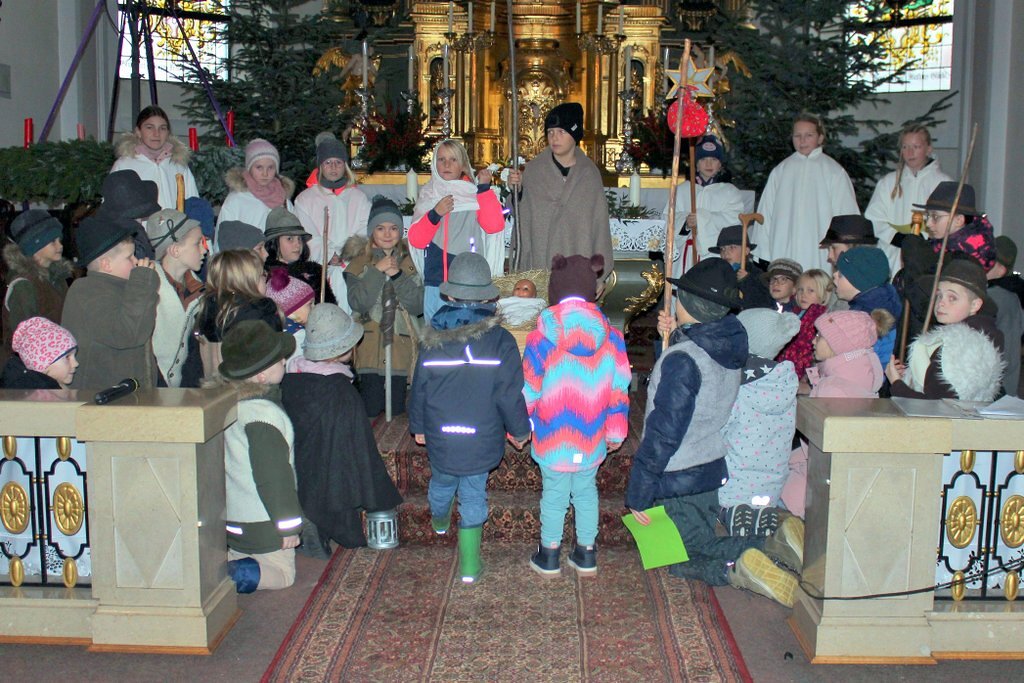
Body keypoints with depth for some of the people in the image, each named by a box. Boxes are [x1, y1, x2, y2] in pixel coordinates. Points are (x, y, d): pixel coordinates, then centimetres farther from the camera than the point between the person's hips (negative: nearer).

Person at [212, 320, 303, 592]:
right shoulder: (264, 415, -28)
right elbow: (274, 476, -23)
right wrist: (289, 525, -13)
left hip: (228, 517, 8)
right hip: (261, 525, -8)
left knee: (238, 558, 26)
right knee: (282, 574, 7)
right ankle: (223, 577, -16)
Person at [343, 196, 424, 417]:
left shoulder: (410, 261, 9)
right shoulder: (359, 262, 7)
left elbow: (418, 306, -2)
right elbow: (357, 303, -8)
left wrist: (398, 275, -12)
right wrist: (377, 270, -13)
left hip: (402, 346, 1)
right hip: (369, 347, -1)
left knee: (397, 411, -1)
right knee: (371, 411, -6)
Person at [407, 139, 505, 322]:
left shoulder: (476, 194, 5)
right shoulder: (428, 195, 11)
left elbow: (495, 226, -13)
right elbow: (415, 240, 2)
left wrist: (484, 188, -12)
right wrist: (434, 214, -12)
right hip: (435, 282, 3)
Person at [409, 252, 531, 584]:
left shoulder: (432, 339, -9)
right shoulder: (500, 340, -16)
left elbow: (419, 390, 0)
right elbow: (510, 394, -12)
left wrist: (418, 427, 17)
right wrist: (519, 430, 5)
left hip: (440, 438, 2)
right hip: (482, 439, -2)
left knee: (441, 482, 27)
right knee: (474, 495, 11)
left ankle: (439, 520, 57)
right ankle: (469, 563, 13)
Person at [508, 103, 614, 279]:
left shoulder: (589, 173, 4)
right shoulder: (533, 170, 2)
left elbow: (599, 224, 5)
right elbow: (521, 216, 4)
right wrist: (514, 189, -13)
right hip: (539, 264, 0)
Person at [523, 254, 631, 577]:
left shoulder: (542, 336, -16)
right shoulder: (611, 336, -7)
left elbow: (529, 390, -9)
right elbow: (619, 389, -2)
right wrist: (616, 430, 10)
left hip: (553, 438, -2)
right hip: (592, 440, 3)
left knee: (554, 494, 14)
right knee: (586, 491, 20)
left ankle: (549, 556, 28)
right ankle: (586, 555, 31)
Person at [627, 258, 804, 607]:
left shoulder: (682, 359, -23)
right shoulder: (729, 349, 1)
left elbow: (663, 434, -24)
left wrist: (638, 494, -17)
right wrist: (677, 335, 11)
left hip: (677, 481, -7)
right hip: (713, 470, 8)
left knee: (681, 559, 9)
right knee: (701, 543, 18)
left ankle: (737, 569, -20)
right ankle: (773, 543, -5)